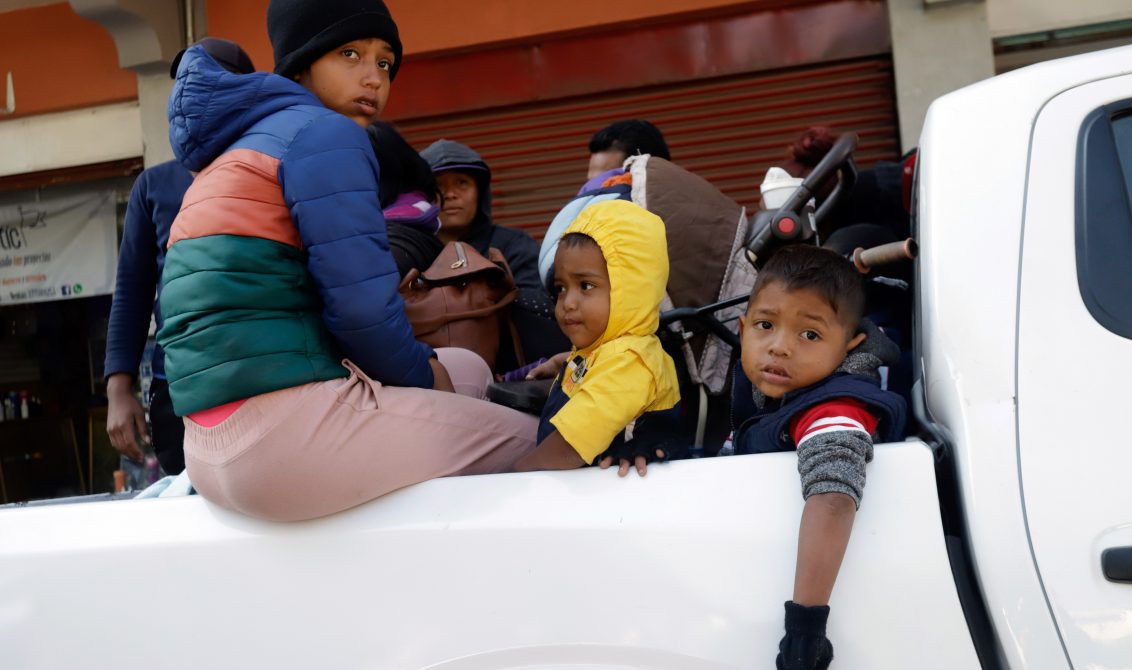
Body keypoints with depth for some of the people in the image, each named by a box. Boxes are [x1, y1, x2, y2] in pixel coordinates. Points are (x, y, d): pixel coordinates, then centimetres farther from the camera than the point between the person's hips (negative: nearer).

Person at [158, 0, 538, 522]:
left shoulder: (240, 145, 23)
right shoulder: (322, 133, -6)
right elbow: (363, 309, -14)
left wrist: (426, 367, 16)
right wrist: (424, 376, 6)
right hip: (286, 427, -10)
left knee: (466, 367, 25)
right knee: (529, 442, 6)